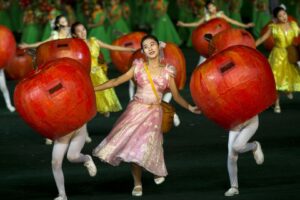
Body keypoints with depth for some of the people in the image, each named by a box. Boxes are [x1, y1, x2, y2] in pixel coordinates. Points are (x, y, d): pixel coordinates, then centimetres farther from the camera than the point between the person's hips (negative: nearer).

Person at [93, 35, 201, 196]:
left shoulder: (167, 71, 0)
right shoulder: (138, 67, 0)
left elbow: (176, 96, 6)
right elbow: (116, 81, -2)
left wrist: (189, 107, -6)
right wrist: (93, 88, -8)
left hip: (153, 113, -1)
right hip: (135, 109, 1)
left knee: (146, 146, -8)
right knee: (133, 146, -4)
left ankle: (158, 171, 24)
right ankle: (137, 184, 10)